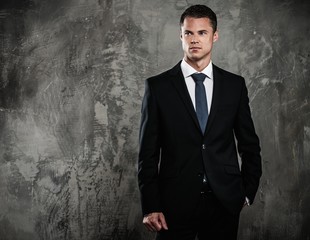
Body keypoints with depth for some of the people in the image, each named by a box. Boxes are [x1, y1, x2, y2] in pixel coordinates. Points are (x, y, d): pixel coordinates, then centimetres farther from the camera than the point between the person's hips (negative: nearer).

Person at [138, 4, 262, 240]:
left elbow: (249, 144, 12)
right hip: (175, 203, -1)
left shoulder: (235, 84, 5)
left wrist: (248, 191, 8)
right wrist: (150, 207, -6)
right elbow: (148, 152, -2)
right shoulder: (157, 86, -1)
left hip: (225, 202, 2)